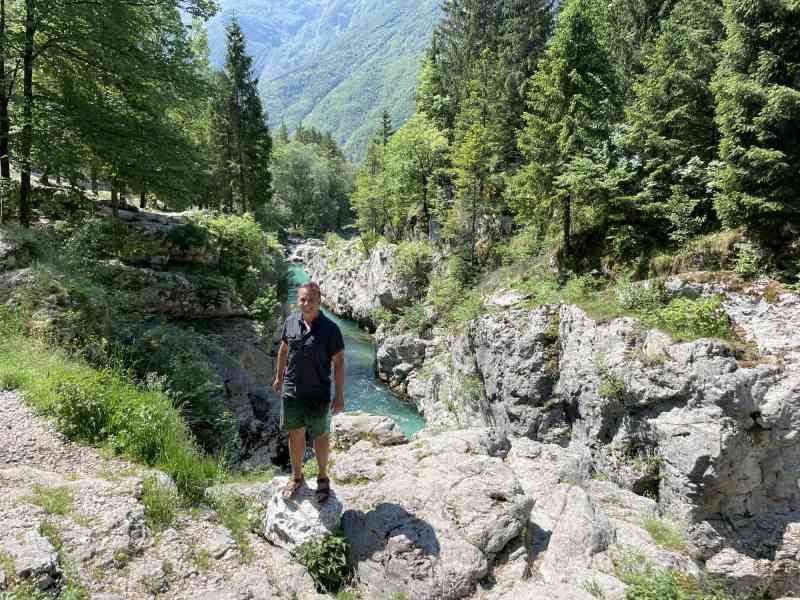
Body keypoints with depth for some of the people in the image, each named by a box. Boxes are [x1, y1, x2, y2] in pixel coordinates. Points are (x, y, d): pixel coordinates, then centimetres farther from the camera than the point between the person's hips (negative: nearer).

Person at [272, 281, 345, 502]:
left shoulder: (330, 329, -16)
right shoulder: (290, 322, -4)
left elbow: (338, 362, -12)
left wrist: (339, 396, -11)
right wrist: (278, 377, 18)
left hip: (318, 394, -3)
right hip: (291, 391, 3)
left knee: (320, 437, 13)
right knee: (296, 435, 15)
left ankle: (322, 478, 34)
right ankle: (296, 477, 35)